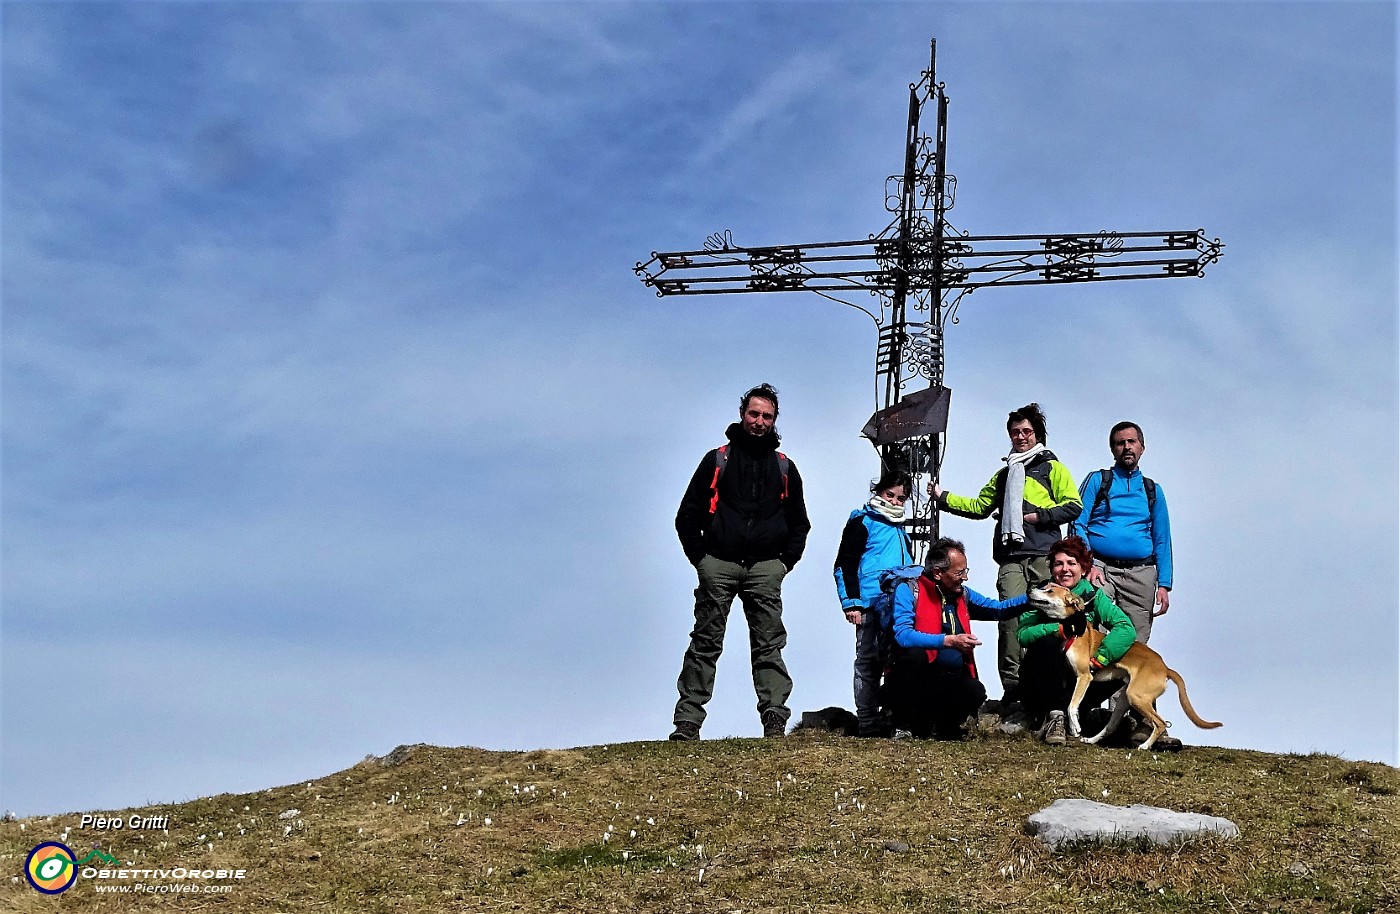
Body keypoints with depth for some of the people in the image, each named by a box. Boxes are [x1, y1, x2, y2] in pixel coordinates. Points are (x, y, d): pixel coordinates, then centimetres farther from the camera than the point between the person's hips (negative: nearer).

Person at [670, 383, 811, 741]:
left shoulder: (784, 467, 16)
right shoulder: (716, 460, 9)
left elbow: (799, 523, 21)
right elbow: (687, 516, 9)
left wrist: (785, 562, 8)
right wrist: (700, 558, 0)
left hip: (765, 568, 2)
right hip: (719, 564, -1)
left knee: (769, 645, -3)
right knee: (705, 644, -3)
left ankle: (775, 720, -5)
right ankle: (687, 722, -2)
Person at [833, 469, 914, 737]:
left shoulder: (900, 530, 22)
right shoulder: (862, 521, -1)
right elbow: (844, 565, -7)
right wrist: (851, 603, -15)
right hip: (871, 605, -7)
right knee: (869, 662, -4)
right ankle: (867, 723, -2)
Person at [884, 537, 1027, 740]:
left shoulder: (963, 594, 11)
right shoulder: (909, 591, -10)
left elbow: (999, 609, 14)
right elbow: (903, 635, -24)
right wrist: (949, 641, -30)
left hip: (949, 680, 4)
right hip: (913, 675, -4)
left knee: (976, 691, -26)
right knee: (914, 653, -35)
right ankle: (903, 724, -17)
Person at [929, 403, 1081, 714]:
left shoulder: (1052, 468, 12)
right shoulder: (1004, 474, 28)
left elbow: (1073, 506, 2)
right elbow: (979, 506, 32)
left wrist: (1039, 516, -8)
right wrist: (943, 497, 25)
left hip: (1043, 558, -3)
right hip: (1010, 559, 3)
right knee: (1010, 618, -11)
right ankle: (1012, 691, -14)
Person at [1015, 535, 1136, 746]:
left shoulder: (1093, 595, -1)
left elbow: (1126, 628, -16)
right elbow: (1022, 635, -19)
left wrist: (1100, 658, -29)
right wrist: (1059, 630, -32)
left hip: (1079, 676, 2)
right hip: (1041, 682, -2)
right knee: (1048, 642, -30)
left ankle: (1058, 713, -18)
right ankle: (1053, 713, -24)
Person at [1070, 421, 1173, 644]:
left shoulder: (1153, 490, 19)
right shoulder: (1097, 480, 11)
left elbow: (1162, 540, 17)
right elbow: (1077, 524, 2)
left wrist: (1164, 584, 6)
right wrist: (1088, 564, -13)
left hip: (1141, 574, 3)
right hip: (1101, 568, -3)